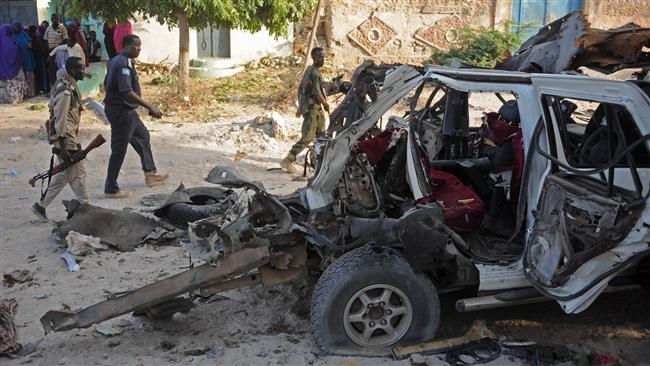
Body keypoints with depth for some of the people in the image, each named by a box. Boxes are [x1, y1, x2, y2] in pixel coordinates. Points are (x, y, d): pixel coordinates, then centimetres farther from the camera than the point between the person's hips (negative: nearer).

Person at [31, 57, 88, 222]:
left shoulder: (69, 86, 10)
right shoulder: (65, 92, -20)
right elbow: (60, 121, -21)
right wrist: (63, 148, -21)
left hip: (71, 137, 10)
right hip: (66, 140, -10)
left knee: (61, 176, 15)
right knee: (78, 175, 1)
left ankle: (41, 206, 22)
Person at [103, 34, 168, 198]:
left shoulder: (115, 61, 10)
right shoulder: (124, 64, -21)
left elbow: (106, 84, 18)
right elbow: (127, 92, -30)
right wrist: (150, 107, -29)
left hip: (126, 110, 11)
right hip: (121, 111, -11)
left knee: (142, 136, 21)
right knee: (119, 149, -3)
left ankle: (150, 174, 31)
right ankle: (111, 189, 6)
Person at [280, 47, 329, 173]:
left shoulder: (309, 69, 13)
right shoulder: (314, 73, -17)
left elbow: (300, 89, 19)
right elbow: (317, 94, -20)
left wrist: (300, 107, 23)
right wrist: (326, 105, -3)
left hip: (305, 106, 10)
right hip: (312, 108, -10)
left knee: (321, 134, 17)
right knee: (307, 137, -11)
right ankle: (287, 161, -11)